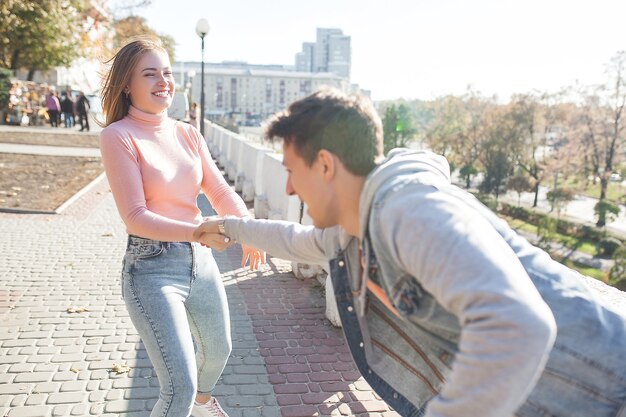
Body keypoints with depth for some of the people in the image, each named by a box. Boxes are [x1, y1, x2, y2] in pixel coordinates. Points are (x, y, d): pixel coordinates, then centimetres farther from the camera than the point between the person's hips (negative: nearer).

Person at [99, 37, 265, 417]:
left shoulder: (188, 134, 5)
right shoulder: (118, 136, -12)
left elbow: (220, 191, 0)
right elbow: (135, 218, -18)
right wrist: (198, 232, -32)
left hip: (200, 259, 6)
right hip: (152, 268, -6)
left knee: (219, 350, 26)